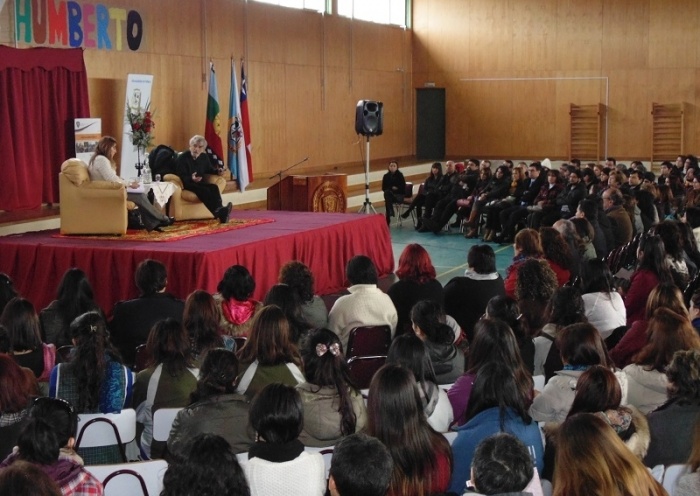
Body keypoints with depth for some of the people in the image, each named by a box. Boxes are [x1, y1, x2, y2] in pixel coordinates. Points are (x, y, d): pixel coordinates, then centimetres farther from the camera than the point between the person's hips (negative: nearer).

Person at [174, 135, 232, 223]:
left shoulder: (204, 157, 14)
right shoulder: (182, 158, -6)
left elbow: (209, 169, 30)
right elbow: (182, 177, -14)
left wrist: (217, 171, 7)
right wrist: (191, 179, -35)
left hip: (200, 182, 6)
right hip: (187, 184, -6)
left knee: (214, 187, -26)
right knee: (204, 190, -35)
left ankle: (220, 211, -50)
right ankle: (219, 213, -52)